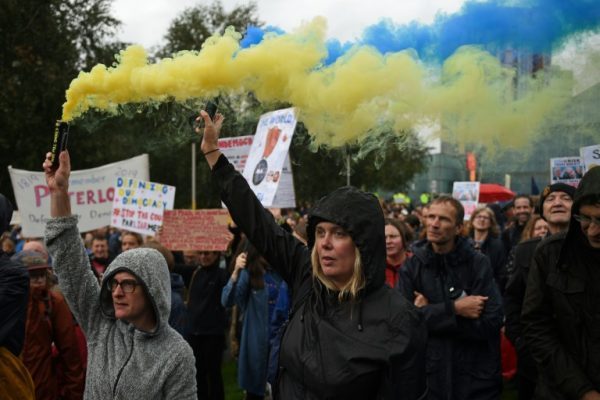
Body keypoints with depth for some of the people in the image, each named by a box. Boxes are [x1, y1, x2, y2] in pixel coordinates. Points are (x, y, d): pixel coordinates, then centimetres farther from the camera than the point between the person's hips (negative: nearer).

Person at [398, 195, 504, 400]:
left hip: (476, 378, -1)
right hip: (429, 375, 1)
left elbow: (491, 322, -16)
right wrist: (454, 309, -19)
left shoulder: (478, 264, -6)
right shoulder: (412, 267, -1)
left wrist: (429, 314, -14)